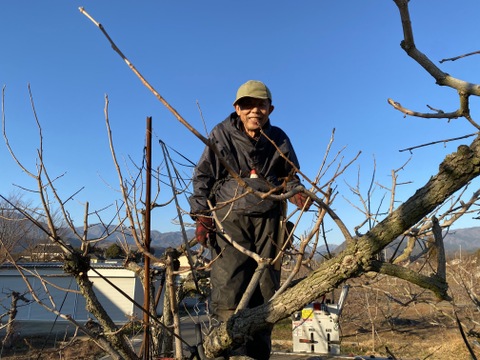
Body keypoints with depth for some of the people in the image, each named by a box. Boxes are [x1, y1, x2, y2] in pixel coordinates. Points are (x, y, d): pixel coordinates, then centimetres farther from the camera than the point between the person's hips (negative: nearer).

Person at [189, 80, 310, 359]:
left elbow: (289, 175, 19)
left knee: (266, 287, 4)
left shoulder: (278, 139, 6)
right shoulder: (222, 134, -1)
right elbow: (203, 176, 2)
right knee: (229, 283, -11)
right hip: (230, 216, -2)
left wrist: (297, 192, -3)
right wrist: (201, 214, -7)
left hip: (268, 219, 3)